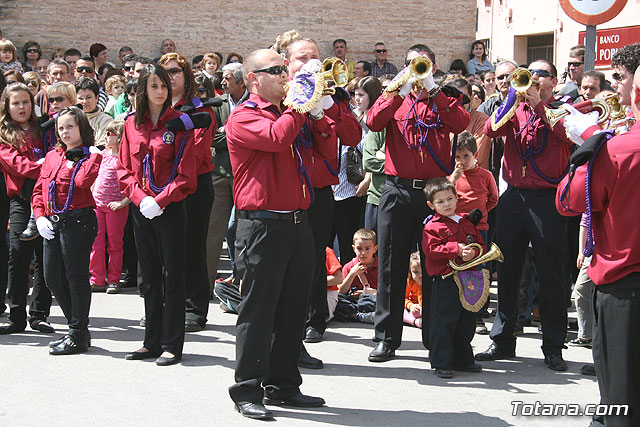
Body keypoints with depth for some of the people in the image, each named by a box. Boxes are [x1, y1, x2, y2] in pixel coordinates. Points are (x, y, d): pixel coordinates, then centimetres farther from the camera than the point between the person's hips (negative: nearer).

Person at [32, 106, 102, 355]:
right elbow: (39, 190, 17)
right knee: (52, 278, 8)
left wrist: (92, 157, -14)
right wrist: (40, 217, 3)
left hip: (78, 220, -7)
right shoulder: (52, 156, 17)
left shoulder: (91, 156, -1)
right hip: (52, 223, 7)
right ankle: (77, 328, 22)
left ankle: (78, 336, 6)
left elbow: (83, 181, -21)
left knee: (76, 276, -3)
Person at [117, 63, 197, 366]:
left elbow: (185, 174, -9)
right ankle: (153, 342, 21)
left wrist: (159, 200, -17)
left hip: (170, 208, -5)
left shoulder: (179, 124, -5)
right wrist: (140, 197, -9)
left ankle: (172, 345, 6)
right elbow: (124, 169, 8)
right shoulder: (132, 124, 7)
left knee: (172, 277, 0)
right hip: (141, 210, 5)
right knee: (149, 278, 12)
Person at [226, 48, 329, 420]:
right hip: (263, 225, -8)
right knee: (259, 308, -4)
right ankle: (248, 391, 4)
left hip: (297, 222, 8)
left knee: (293, 306, 12)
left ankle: (283, 384, 22)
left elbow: (326, 141, 17)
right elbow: (277, 137, -23)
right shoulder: (243, 118, -5)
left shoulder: (290, 113, 20)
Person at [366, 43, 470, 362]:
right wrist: (400, 91, -14)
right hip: (398, 191, 0)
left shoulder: (443, 100, 10)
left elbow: (462, 123, -10)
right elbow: (373, 123, -8)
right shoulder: (394, 97, 12)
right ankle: (386, 338, 11)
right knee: (391, 264, 3)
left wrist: (432, 90, -12)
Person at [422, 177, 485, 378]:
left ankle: (462, 360, 25)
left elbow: (481, 245, 13)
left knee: (466, 323, 13)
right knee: (443, 322, -6)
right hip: (445, 282, -6)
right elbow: (432, 250, -15)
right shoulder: (432, 226, -4)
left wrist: (473, 252, -9)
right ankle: (441, 362, 1)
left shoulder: (466, 222, 14)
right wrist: (456, 249, -20)